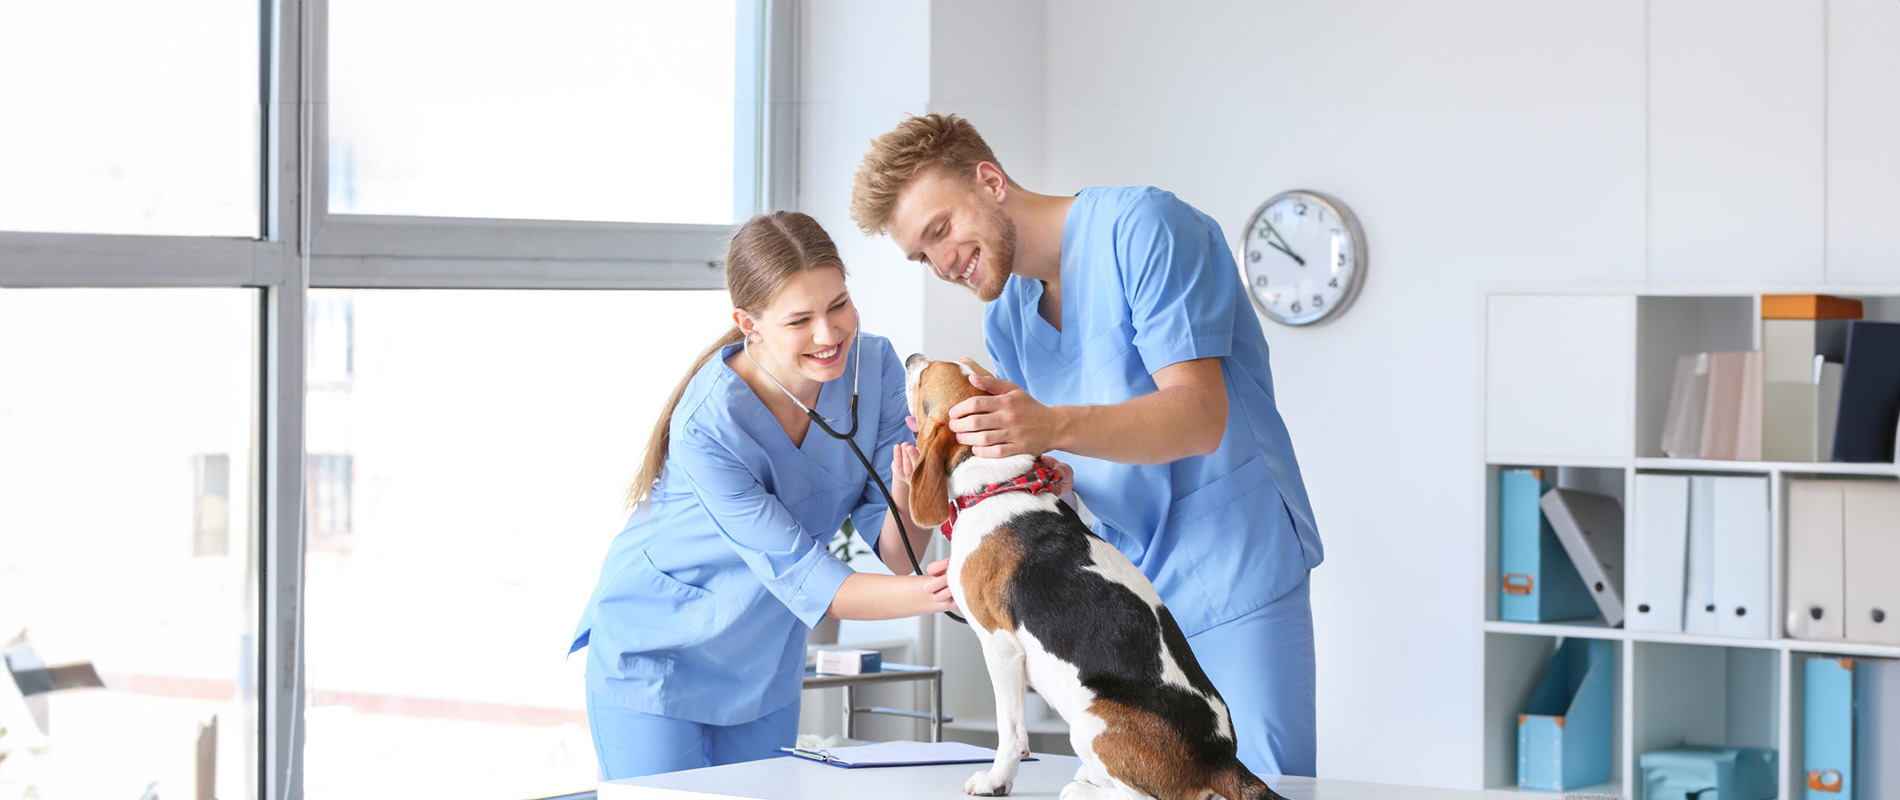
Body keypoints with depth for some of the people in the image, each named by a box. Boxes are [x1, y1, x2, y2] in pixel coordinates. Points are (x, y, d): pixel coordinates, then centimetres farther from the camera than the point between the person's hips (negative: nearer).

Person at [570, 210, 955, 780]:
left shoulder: (872, 366, -14)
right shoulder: (707, 425, -30)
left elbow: (897, 553, -14)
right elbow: (801, 577, -29)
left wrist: (906, 498, -36)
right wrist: (923, 595, -42)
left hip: (764, 663, 6)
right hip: (656, 651, -6)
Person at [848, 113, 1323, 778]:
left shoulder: (1141, 226, -12)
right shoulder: (1005, 317, 13)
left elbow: (1200, 416, -21)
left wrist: (1052, 427, -35)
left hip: (1232, 582, -7)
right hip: (1122, 600, 7)